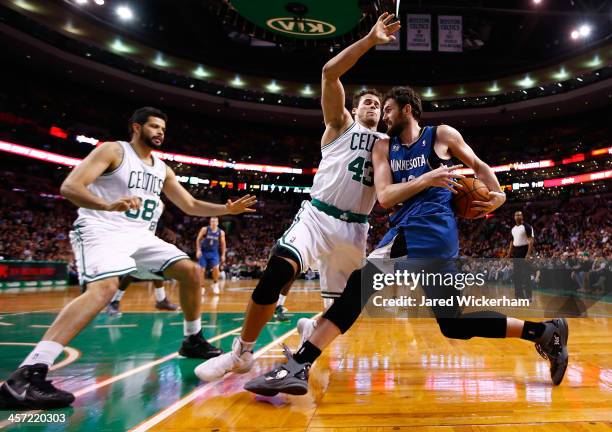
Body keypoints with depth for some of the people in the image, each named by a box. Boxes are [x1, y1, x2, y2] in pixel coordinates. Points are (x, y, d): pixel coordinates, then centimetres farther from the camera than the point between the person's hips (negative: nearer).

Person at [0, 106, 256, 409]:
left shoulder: (162, 169, 15)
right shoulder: (113, 150, -6)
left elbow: (191, 206, 18)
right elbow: (69, 187, -17)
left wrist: (227, 209, 4)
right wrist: (108, 205, -36)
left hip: (140, 235, 8)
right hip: (101, 230, -7)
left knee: (190, 270, 0)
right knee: (105, 287, -34)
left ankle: (193, 340, 15)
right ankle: (27, 374, -36)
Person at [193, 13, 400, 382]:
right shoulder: (340, 124, 8)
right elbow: (329, 73, -6)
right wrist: (370, 40, -10)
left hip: (355, 227, 4)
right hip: (317, 215, -4)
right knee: (277, 272, -25)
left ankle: (314, 328, 43)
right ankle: (241, 353, -9)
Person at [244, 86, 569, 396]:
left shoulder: (442, 135, 10)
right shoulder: (384, 147, 19)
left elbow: (478, 166, 23)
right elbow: (384, 197, 4)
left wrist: (498, 195, 6)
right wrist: (427, 179, -8)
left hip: (430, 227, -7)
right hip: (410, 228, 7)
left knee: (360, 284, -21)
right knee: (454, 324, 11)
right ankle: (544, 331, 23)